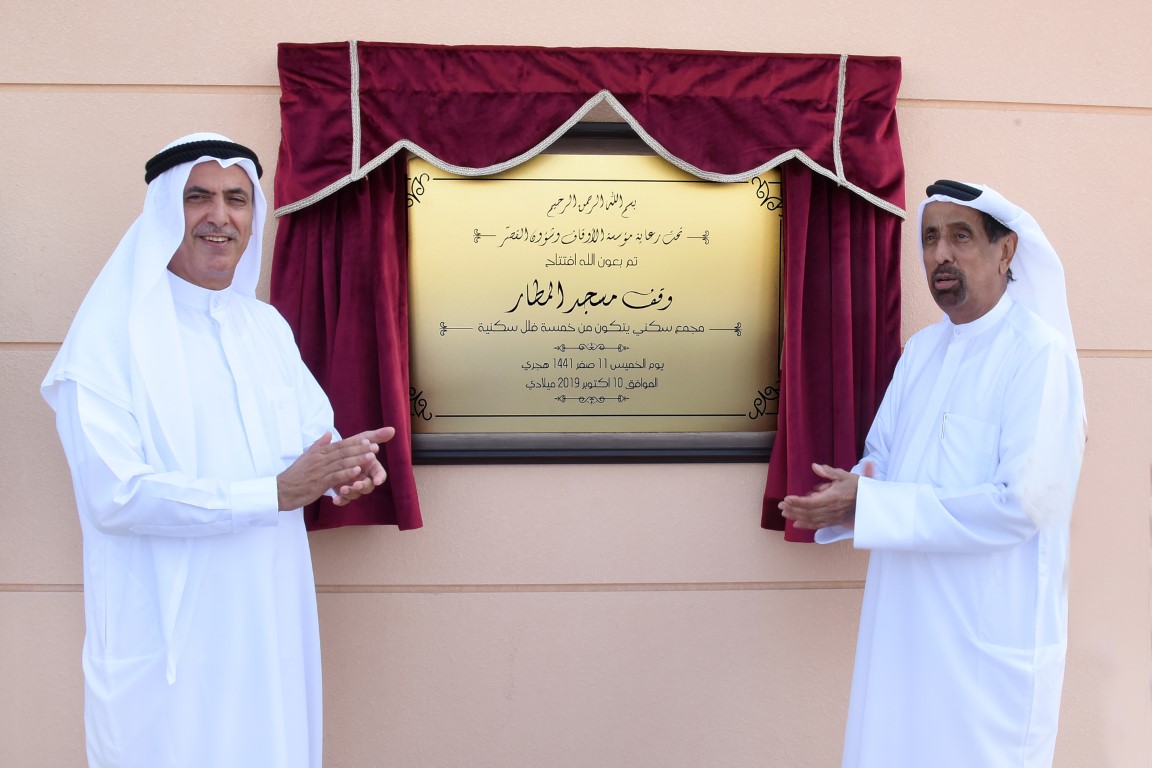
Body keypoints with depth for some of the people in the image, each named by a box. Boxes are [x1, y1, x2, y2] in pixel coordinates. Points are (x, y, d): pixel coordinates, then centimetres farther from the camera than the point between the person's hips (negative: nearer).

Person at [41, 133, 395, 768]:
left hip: (272, 618, 6)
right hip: (167, 635, -6)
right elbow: (115, 495, -20)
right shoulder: (109, 335, -13)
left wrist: (345, 467, -12)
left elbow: (313, 426, 12)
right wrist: (273, 492, -23)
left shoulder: (268, 325, 9)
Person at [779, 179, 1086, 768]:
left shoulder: (1039, 354, -15)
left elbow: (1022, 503, -23)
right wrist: (850, 491, -10)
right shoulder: (921, 349, 9)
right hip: (903, 621, 7)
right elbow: (880, 456, 14)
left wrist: (867, 504, -22)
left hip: (990, 636, -6)